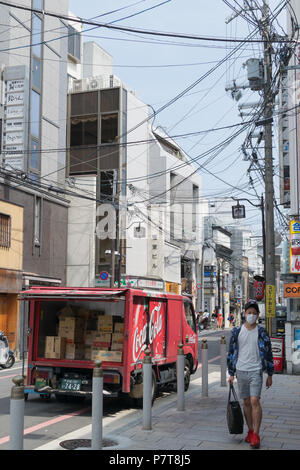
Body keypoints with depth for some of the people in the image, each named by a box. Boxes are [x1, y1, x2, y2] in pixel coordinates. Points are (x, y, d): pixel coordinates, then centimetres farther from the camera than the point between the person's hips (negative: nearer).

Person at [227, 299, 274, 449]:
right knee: (246, 403, 10)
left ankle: (256, 435, -7)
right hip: (241, 371, 3)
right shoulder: (236, 332, 5)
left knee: (255, 401, -12)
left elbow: (268, 353, 5)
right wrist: (231, 373, 8)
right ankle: (250, 431, 22)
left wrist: (270, 375, 5)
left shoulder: (261, 332, 0)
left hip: (255, 371, -3)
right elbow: (231, 353, 10)